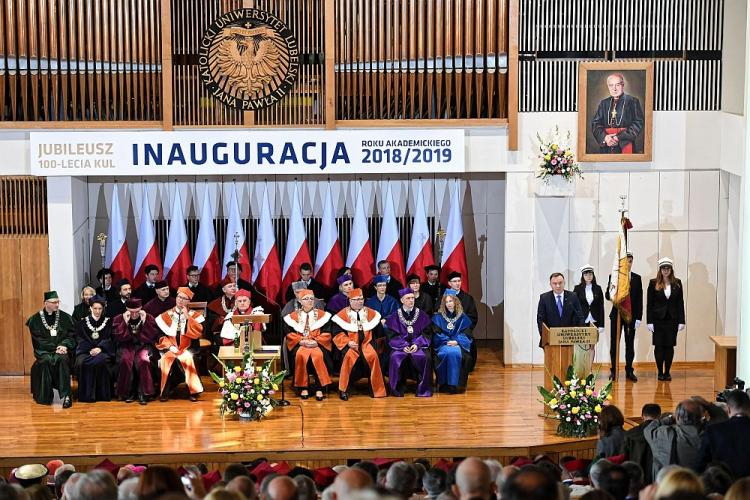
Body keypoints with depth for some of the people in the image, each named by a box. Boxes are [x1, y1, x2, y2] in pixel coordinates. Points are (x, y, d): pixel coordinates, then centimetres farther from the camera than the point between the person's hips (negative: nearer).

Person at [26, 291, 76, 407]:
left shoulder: (65, 317, 9)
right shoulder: (35, 319, 4)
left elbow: (71, 335, 7)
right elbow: (38, 340, -2)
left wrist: (64, 345, -13)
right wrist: (55, 347, -13)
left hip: (62, 349, 1)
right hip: (43, 351, -1)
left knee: (63, 359, -33)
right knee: (47, 361, -34)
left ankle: (66, 395, -37)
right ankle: (46, 396, -23)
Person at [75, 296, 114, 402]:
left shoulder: (108, 322, 14)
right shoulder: (83, 322, 15)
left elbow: (110, 339, 6)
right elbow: (80, 339, 7)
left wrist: (99, 348, -13)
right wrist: (91, 350, -10)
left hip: (103, 350, -1)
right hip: (86, 351, 1)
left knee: (100, 361, -36)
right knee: (81, 362, -33)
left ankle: (101, 394, -25)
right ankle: (86, 394, -25)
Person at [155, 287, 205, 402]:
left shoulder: (194, 315, 9)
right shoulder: (166, 315, 10)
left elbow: (199, 331, -7)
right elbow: (160, 334, 4)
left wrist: (188, 317, -11)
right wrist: (170, 346, -10)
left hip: (186, 348, -1)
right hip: (170, 348, 1)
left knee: (188, 358, -33)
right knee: (165, 359, -30)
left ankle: (193, 391, -21)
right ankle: (164, 392, -21)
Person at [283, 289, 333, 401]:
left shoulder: (322, 315, 11)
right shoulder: (293, 316, 12)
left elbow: (326, 333, 4)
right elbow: (290, 334, 4)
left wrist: (316, 341, -12)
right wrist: (301, 341, -11)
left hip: (317, 344, 0)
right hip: (300, 345, 0)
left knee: (318, 355, -34)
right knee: (300, 355, -34)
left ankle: (319, 388, -29)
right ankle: (303, 387, -25)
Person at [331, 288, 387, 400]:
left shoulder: (370, 313, 14)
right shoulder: (343, 314, 4)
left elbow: (377, 330, 14)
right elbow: (336, 333, -1)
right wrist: (348, 342, -14)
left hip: (366, 343, 2)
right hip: (349, 345, -2)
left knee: (373, 356, -28)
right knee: (350, 356, -34)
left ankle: (377, 389, -15)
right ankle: (343, 389, -21)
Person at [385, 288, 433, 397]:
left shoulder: (422, 315, 9)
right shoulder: (394, 317, 7)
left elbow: (426, 334, 4)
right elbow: (391, 336, 1)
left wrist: (417, 344, -14)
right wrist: (403, 346, -16)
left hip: (418, 345, 0)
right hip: (400, 346, 0)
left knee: (424, 357, -32)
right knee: (395, 357, -32)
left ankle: (423, 389, -18)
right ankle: (397, 389, -17)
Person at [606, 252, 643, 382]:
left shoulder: (637, 278, 6)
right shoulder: (613, 277, 1)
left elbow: (639, 299, 4)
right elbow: (607, 295, -2)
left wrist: (638, 318, -2)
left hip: (631, 316, 1)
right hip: (616, 314, -1)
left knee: (630, 344, 5)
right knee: (614, 343, 2)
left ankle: (629, 371, 10)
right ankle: (613, 370, 8)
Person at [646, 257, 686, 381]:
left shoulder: (677, 284, 4)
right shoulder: (653, 283, -1)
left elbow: (680, 303, 4)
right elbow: (649, 303, -1)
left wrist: (681, 321, -1)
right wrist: (649, 321, -7)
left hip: (672, 320, 1)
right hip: (658, 319, -1)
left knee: (670, 346, 3)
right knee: (659, 346, 2)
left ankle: (667, 372, 11)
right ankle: (660, 372, 10)